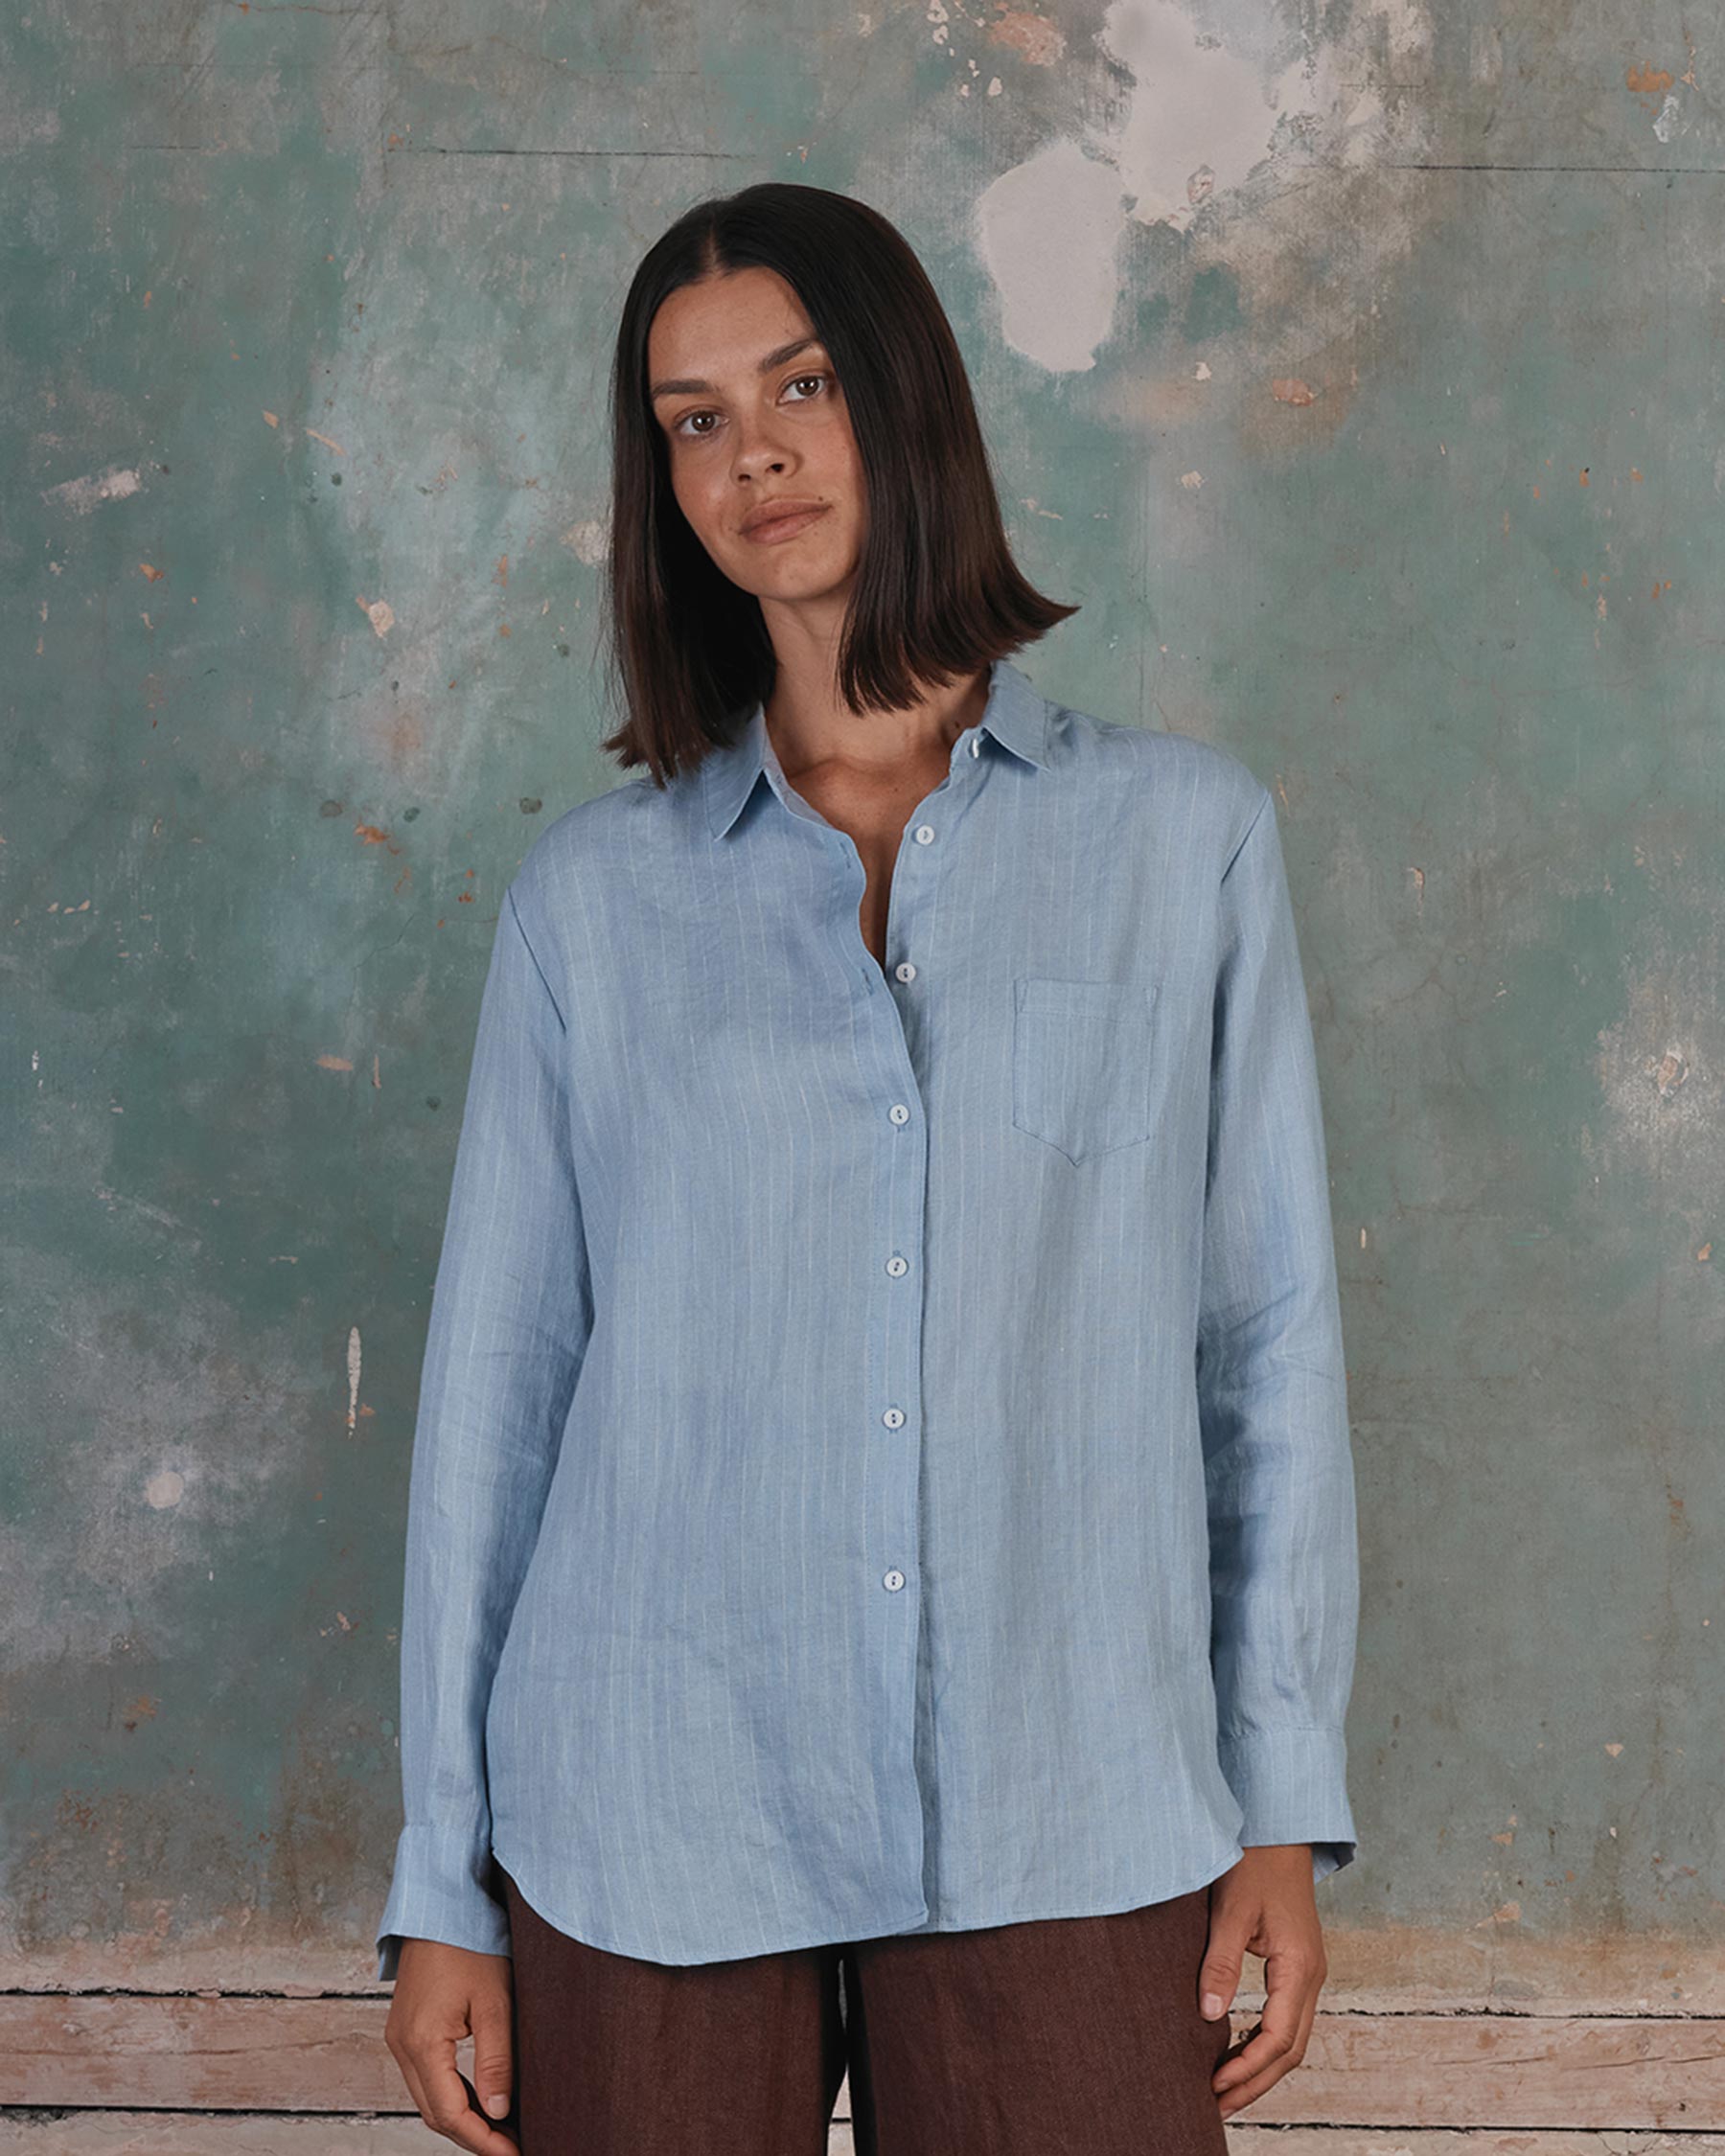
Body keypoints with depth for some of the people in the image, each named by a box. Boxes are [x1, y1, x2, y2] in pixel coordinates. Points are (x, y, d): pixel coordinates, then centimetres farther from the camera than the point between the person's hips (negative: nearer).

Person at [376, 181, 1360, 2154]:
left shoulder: (1183, 837, 5)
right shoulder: (593, 895, 5)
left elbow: (1270, 1328, 5)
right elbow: (494, 1380, 6)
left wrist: (1287, 1804, 1)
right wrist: (440, 1881, 4)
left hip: (1066, 1838, 0)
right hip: (648, 1825, 1)